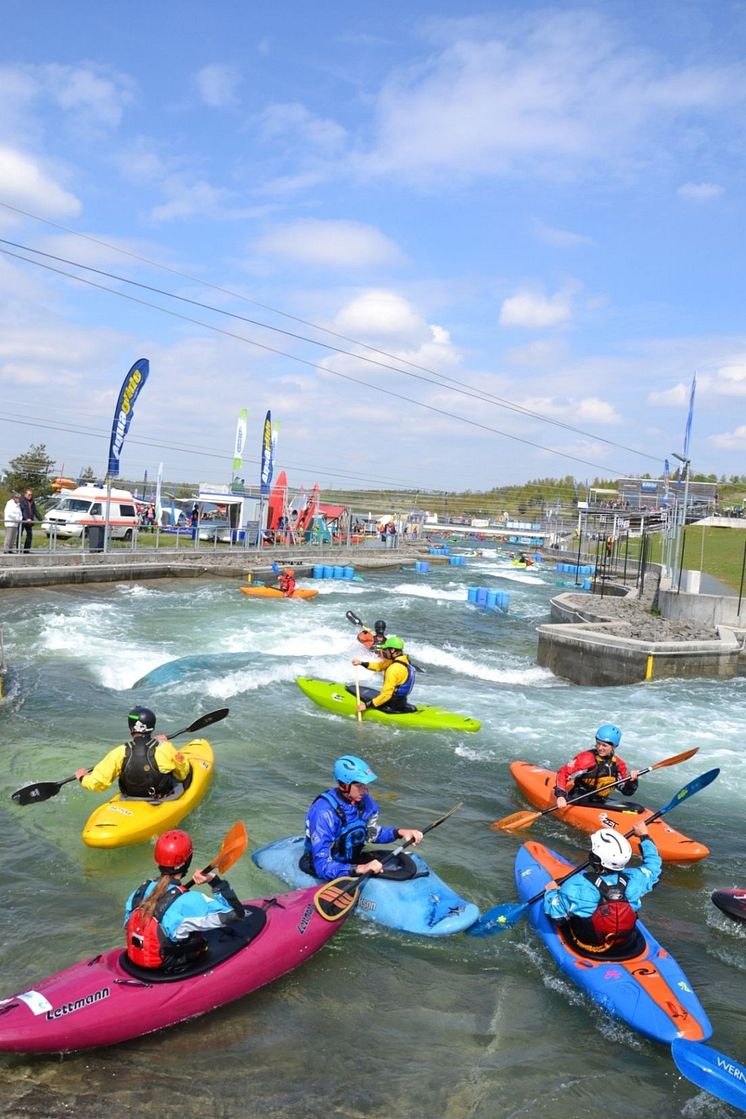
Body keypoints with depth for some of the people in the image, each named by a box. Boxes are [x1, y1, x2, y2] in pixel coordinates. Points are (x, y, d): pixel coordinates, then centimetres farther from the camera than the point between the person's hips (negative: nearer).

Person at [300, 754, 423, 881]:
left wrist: (399, 832, -5)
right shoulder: (324, 812, -29)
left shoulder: (364, 800, -7)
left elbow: (373, 834, 12)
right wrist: (360, 868, -42)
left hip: (352, 860, 7)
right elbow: (323, 867, -31)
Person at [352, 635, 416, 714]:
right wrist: (361, 663, 4)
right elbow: (379, 666, 13)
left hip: (393, 704, -9)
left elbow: (386, 695, -27)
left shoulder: (394, 669, -27)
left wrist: (367, 705, -23)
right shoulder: (402, 659, 1)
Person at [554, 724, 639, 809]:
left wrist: (632, 781, -11)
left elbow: (627, 792, 10)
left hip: (600, 804, 5)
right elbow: (563, 774, -17)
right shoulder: (586, 759, -14)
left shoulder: (618, 764, 3)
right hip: (578, 803, -5)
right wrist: (560, 796, -29)